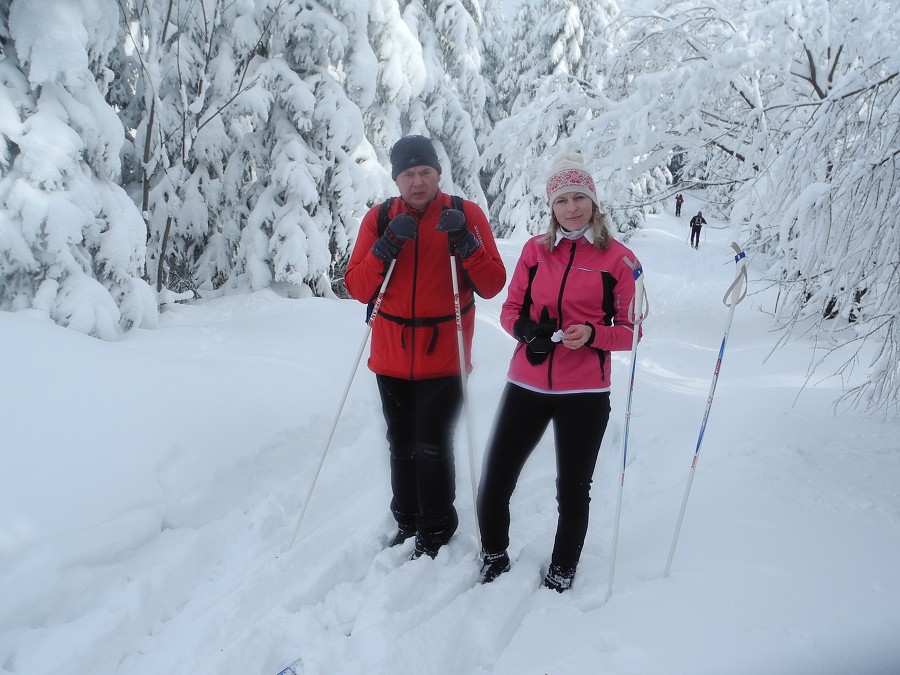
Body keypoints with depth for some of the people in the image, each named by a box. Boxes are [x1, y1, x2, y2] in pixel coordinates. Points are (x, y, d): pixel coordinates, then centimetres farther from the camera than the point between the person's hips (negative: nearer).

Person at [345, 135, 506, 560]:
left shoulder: (466, 214, -3)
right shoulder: (379, 219, 3)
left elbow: (492, 286, -9)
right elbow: (358, 289, -6)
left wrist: (464, 242, -23)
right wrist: (388, 245, -20)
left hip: (444, 356, -3)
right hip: (392, 356, 3)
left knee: (433, 446, -3)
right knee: (401, 445, 13)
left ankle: (436, 530, 19)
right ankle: (407, 521, 33)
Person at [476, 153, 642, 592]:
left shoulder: (618, 257, -2)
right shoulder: (535, 249, 6)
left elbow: (631, 330, 1)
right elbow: (511, 308, 11)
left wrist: (592, 334, -19)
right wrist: (525, 329, -11)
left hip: (585, 393, -2)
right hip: (527, 385, 2)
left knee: (573, 491, 12)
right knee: (493, 485, 3)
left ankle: (562, 573, 37)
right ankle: (494, 558, 31)